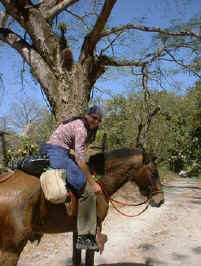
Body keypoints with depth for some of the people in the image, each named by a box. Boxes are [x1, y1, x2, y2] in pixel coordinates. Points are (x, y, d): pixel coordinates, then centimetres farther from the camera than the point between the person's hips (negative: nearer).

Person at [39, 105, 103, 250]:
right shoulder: (80, 128, -13)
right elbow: (80, 160, -17)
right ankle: (84, 237, -13)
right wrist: (93, 183, -13)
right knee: (88, 190, -16)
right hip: (57, 154, -11)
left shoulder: (77, 123, 18)